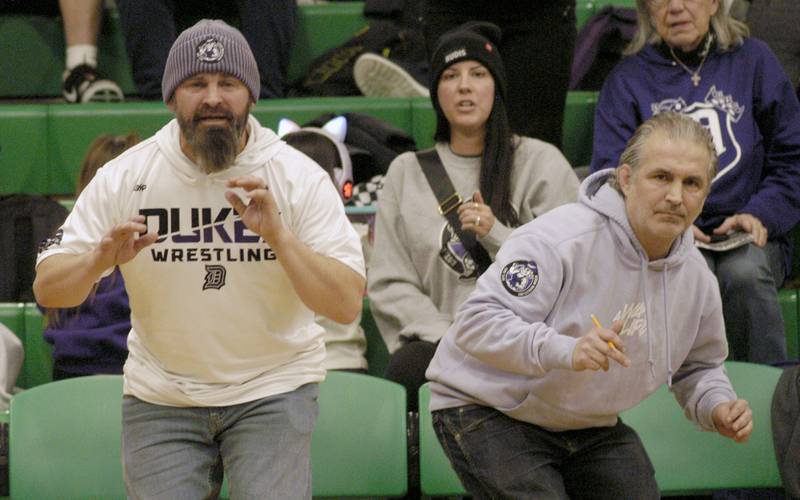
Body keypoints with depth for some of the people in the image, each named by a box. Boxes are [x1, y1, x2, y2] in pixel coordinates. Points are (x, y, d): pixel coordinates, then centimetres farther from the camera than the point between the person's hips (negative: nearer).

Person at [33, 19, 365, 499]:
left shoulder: (302, 177, -9)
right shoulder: (124, 177, -5)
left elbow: (347, 306, -16)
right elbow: (48, 289, -3)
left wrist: (277, 234, -29)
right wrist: (99, 260, -25)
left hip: (273, 391, -1)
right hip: (160, 399, 2)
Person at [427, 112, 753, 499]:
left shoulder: (697, 277, -2)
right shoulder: (560, 239, -26)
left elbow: (697, 367, 16)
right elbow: (476, 322, -31)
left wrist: (717, 408, -7)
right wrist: (564, 351, -45)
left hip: (590, 424, 7)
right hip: (489, 410, -7)